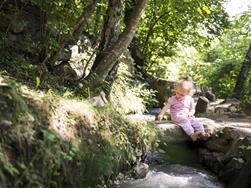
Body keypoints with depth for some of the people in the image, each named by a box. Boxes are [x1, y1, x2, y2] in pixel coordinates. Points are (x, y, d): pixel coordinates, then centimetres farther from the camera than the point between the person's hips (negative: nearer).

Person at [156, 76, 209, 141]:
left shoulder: (190, 100, 8)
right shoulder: (172, 99, 0)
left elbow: (192, 109, 16)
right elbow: (166, 107, -4)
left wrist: (191, 113, -7)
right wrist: (161, 114, -16)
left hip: (187, 117, 4)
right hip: (177, 117, -4)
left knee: (195, 121, -20)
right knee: (185, 121, -33)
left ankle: (202, 133, -28)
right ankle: (192, 134, -46)